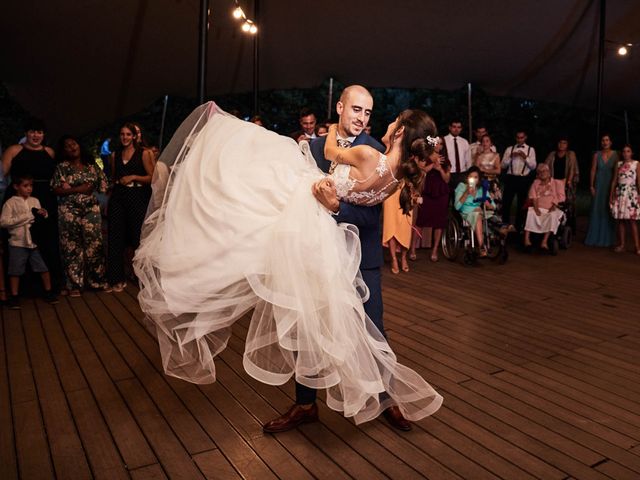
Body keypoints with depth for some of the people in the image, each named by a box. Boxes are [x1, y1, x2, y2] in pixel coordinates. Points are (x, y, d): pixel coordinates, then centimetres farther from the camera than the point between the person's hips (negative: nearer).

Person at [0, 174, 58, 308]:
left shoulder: (35, 201, 8)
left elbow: (41, 217, 18)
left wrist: (43, 214, -6)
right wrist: (26, 217, -16)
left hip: (35, 241, 3)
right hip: (18, 243, -3)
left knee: (44, 267, 6)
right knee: (15, 271, 4)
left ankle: (48, 292, 19)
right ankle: (14, 297, 15)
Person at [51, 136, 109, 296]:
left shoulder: (91, 165, 11)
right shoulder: (62, 167, 4)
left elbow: (103, 183, 10)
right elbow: (57, 190, -4)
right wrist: (78, 189, -12)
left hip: (92, 209, 2)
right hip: (69, 211, -2)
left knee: (94, 244, 2)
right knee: (72, 247, 0)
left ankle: (97, 280, 14)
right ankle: (74, 284, 7)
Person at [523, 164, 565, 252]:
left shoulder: (557, 183, 17)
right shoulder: (535, 183, 22)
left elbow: (560, 196, 4)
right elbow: (533, 197, 8)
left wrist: (554, 206, -14)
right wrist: (536, 207, -10)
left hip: (551, 210, -1)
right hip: (538, 209, 1)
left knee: (553, 215, -36)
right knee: (529, 212, -32)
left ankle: (544, 241, -43)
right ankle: (526, 239, -42)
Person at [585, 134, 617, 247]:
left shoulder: (615, 155, -1)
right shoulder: (597, 155, 1)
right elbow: (593, 171, 2)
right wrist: (592, 186, -3)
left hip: (610, 186, 0)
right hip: (599, 185, 0)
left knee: (608, 212, 5)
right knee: (596, 211, 4)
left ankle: (607, 238, 15)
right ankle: (595, 237, 14)